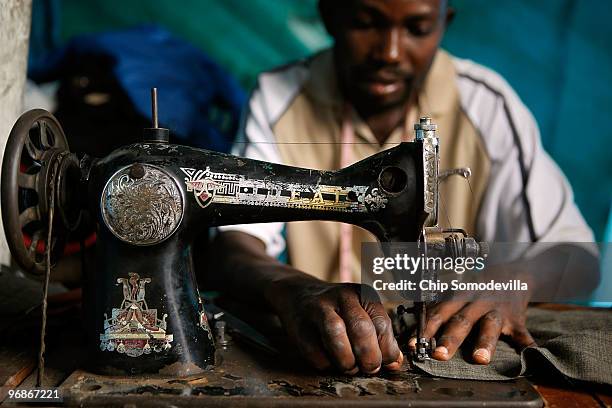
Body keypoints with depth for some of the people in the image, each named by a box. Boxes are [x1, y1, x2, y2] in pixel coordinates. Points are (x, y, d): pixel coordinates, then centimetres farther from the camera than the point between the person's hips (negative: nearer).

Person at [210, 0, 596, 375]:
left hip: (448, 347, 2)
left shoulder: (487, 105, -7)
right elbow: (235, 249, -16)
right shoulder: (278, 97, -7)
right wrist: (294, 289, -39)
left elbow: (569, 248, -6)